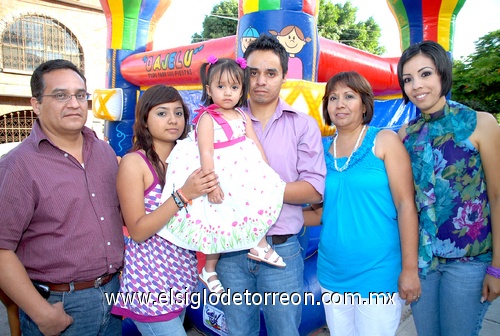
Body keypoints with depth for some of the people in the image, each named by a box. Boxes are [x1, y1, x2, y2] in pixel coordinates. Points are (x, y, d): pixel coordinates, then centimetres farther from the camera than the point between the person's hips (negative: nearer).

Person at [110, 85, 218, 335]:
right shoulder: (134, 162, -13)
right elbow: (137, 231, -18)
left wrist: (208, 190, -6)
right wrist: (183, 194, -25)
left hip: (182, 276, 6)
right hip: (149, 280, -6)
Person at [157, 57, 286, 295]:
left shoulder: (242, 115, 10)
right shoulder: (207, 118, -9)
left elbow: (256, 144, 7)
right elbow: (206, 152, -18)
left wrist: (267, 172, 0)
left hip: (245, 172, 7)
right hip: (221, 176, -6)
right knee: (219, 223, 0)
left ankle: (260, 244, 15)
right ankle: (209, 271, 18)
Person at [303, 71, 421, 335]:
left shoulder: (384, 141, -6)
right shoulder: (323, 151, 5)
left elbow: (406, 205, -10)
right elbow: (322, 212, 10)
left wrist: (410, 269, -12)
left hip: (378, 274, -4)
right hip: (332, 274, 4)